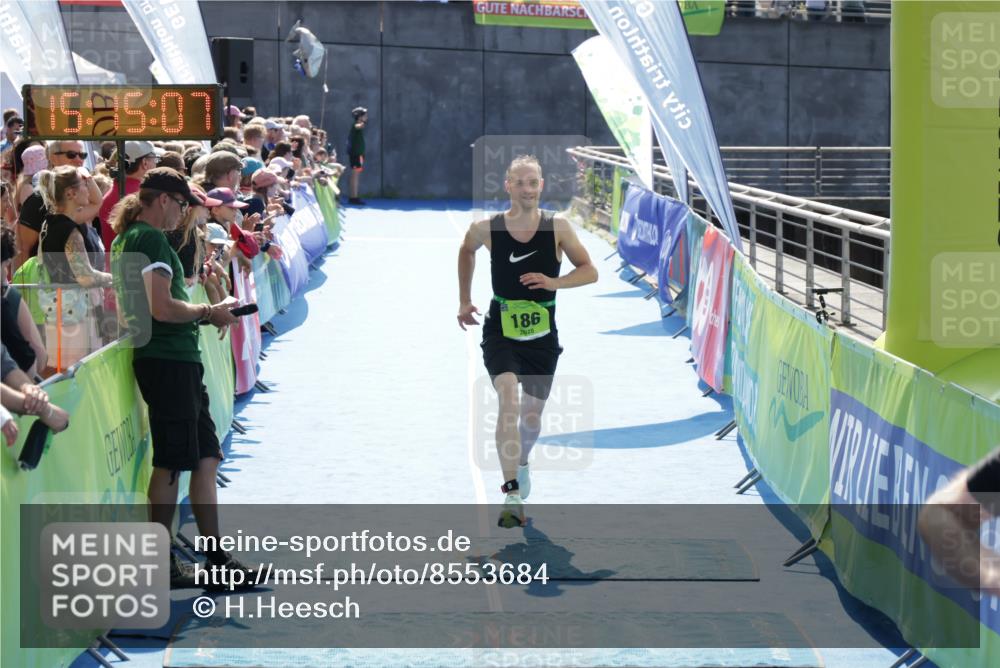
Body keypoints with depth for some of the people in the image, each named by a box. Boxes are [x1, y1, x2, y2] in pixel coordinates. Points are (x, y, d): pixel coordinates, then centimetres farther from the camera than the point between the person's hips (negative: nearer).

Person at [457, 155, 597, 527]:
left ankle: (521, 463, 50)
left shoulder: (558, 229, -8)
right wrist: (464, 300, 15)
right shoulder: (487, 229, -8)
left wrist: (554, 282, -18)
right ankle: (512, 496, -27)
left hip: (542, 337, 2)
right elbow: (466, 252, 15)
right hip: (500, 333, -2)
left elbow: (590, 272, -1)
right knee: (508, 401, -24)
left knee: (532, 415, 15)